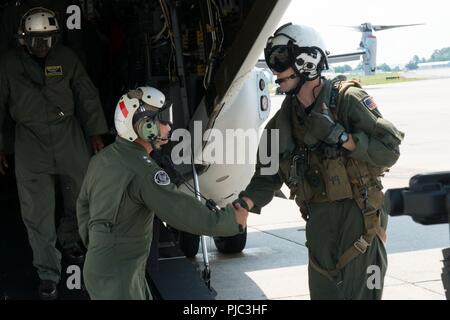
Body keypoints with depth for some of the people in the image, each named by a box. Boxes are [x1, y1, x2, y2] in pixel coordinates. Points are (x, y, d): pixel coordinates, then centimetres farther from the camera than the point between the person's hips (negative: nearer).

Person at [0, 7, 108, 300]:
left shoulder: (66, 58, -1)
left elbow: (87, 97, 5)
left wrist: (96, 133, 4)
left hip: (69, 136, 2)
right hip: (31, 141, -2)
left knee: (81, 197, 13)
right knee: (37, 212, -4)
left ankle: (69, 240, 43)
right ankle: (48, 274, 8)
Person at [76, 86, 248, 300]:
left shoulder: (102, 158, 5)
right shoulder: (143, 171, -23)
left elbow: (83, 204, 18)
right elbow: (184, 212, -25)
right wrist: (232, 219, -13)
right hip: (115, 278, -9)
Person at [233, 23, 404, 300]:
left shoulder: (347, 99, -12)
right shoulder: (285, 120, 5)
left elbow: (390, 149, -17)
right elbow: (268, 176, 3)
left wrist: (339, 136, -26)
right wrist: (243, 204, -15)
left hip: (358, 216, -6)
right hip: (319, 222, 6)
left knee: (359, 293, -2)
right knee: (323, 291, 14)